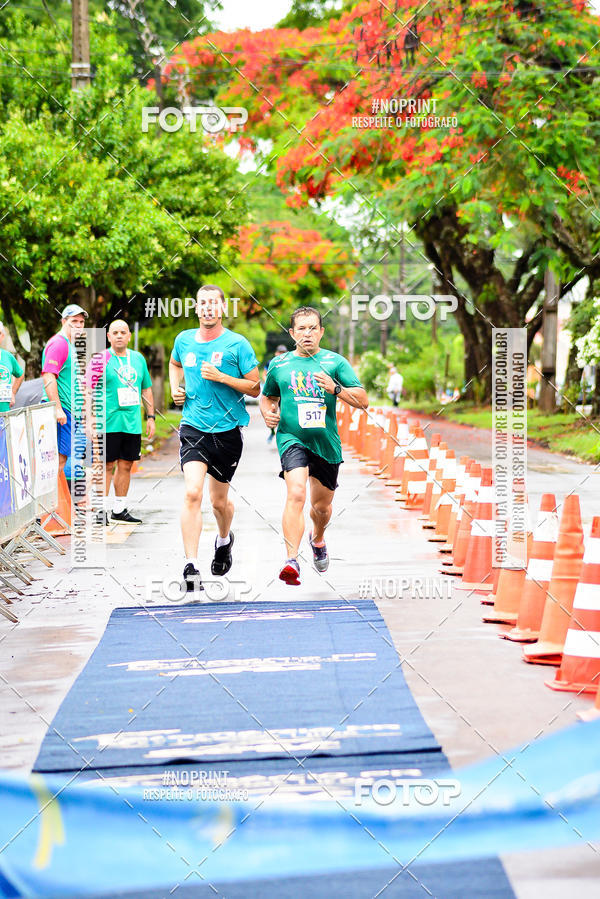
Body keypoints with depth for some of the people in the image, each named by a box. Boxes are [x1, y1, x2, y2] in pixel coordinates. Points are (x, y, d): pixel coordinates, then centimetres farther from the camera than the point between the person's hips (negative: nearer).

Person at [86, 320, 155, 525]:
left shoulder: (138, 359, 12)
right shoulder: (100, 360, -4)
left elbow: (146, 390, 20)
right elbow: (88, 392, -6)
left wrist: (150, 417, 15)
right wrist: (90, 419, -14)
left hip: (133, 424, 5)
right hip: (108, 423, -5)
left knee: (126, 465, 8)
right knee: (107, 466, -4)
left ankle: (119, 509, 17)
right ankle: (100, 510, 2)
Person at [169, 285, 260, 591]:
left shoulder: (237, 344, -5)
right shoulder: (184, 340, 6)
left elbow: (255, 388, -4)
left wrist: (222, 378, -16)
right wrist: (175, 388, 11)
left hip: (227, 429, -1)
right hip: (193, 426, 1)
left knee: (219, 500, 12)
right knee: (192, 492, -18)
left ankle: (224, 540, 46)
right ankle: (191, 567, -18)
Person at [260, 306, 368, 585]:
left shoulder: (335, 362, 3)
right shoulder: (279, 365, 7)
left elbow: (363, 400, -1)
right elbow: (268, 397, 23)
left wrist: (335, 388, -17)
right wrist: (268, 413, 1)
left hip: (326, 442, 2)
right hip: (292, 438, -2)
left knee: (321, 505, 15)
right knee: (296, 493, -26)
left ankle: (317, 539, 51)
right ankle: (291, 562, -32)